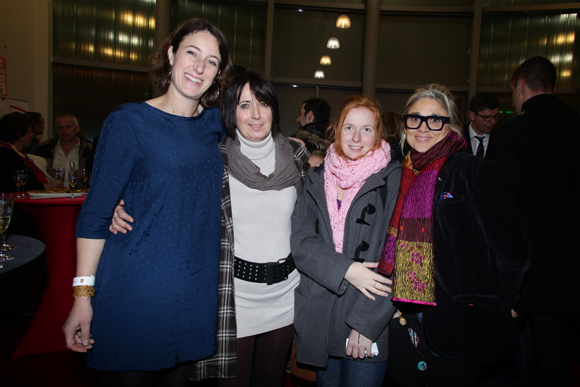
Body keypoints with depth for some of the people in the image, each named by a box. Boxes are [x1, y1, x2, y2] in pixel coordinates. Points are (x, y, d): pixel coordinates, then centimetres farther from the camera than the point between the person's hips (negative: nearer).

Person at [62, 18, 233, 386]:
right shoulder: (129, 121, -9)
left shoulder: (214, 122, 4)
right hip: (134, 289, -4)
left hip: (196, 291, 5)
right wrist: (82, 294, -12)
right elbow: (95, 212, -9)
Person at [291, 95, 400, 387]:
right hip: (318, 319, 4)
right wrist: (344, 269, -18)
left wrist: (366, 323, -15)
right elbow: (301, 241, -2)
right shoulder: (316, 180, 7)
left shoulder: (393, 180, -4)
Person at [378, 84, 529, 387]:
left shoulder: (479, 173, -12)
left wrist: (483, 303, -6)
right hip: (408, 321, 6)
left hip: (460, 326, -6)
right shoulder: (403, 176, 7)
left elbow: (512, 252, -13)